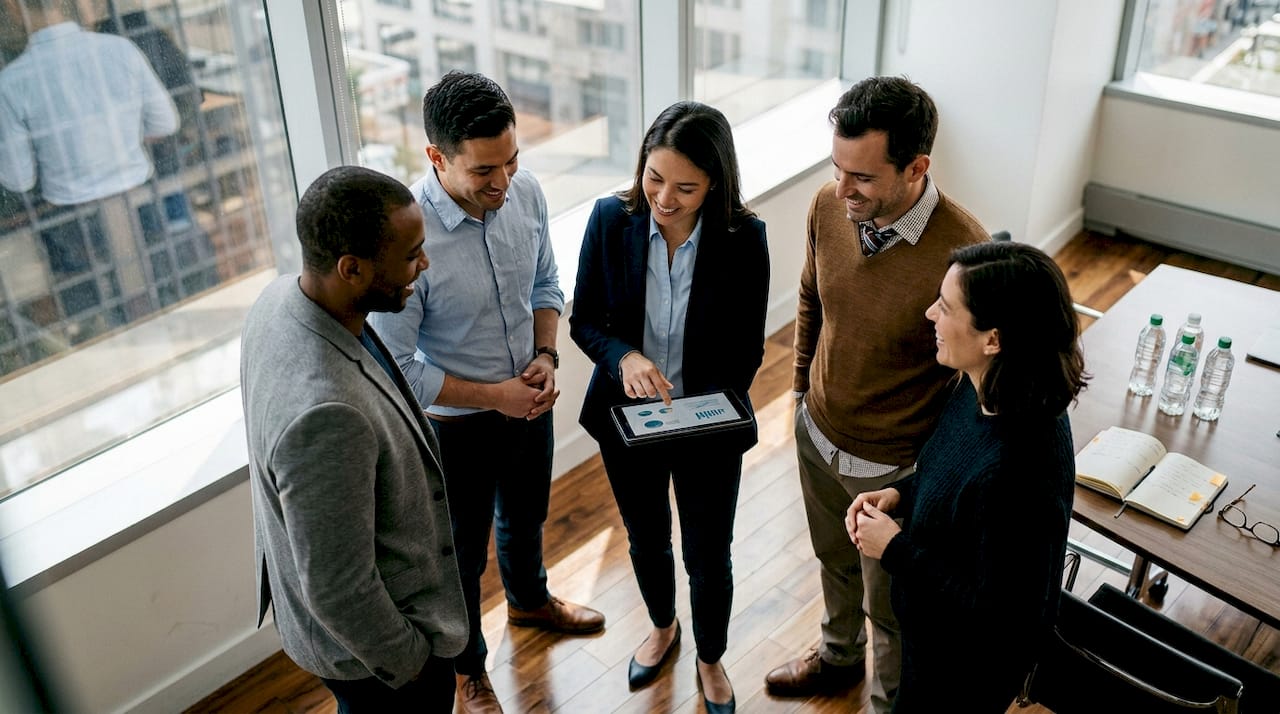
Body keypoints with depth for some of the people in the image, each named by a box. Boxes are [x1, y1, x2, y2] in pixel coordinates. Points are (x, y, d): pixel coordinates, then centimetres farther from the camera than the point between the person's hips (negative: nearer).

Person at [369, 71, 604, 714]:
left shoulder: (525, 191, -15)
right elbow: (396, 368, -24)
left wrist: (545, 357, -12)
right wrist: (492, 395, -22)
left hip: (529, 402, 5)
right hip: (456, 425, -5)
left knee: (525, 518, 31)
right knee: (462, 554, 19)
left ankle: (529, 600, 63)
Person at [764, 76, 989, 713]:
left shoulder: (962, 253, -33)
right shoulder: (829, 206, -15)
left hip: (892, 467, -5)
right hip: (817, 433, 6)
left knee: (890, 608, 18)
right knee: (835, 562, 31)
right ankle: (840, 655, 60)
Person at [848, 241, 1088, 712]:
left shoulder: (1019, 471, -39)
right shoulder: (983, 390, -13)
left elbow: (999, 619, -30)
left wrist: (895, 549, -25)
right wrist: (901, 494, -8)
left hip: (965, 670, -7)